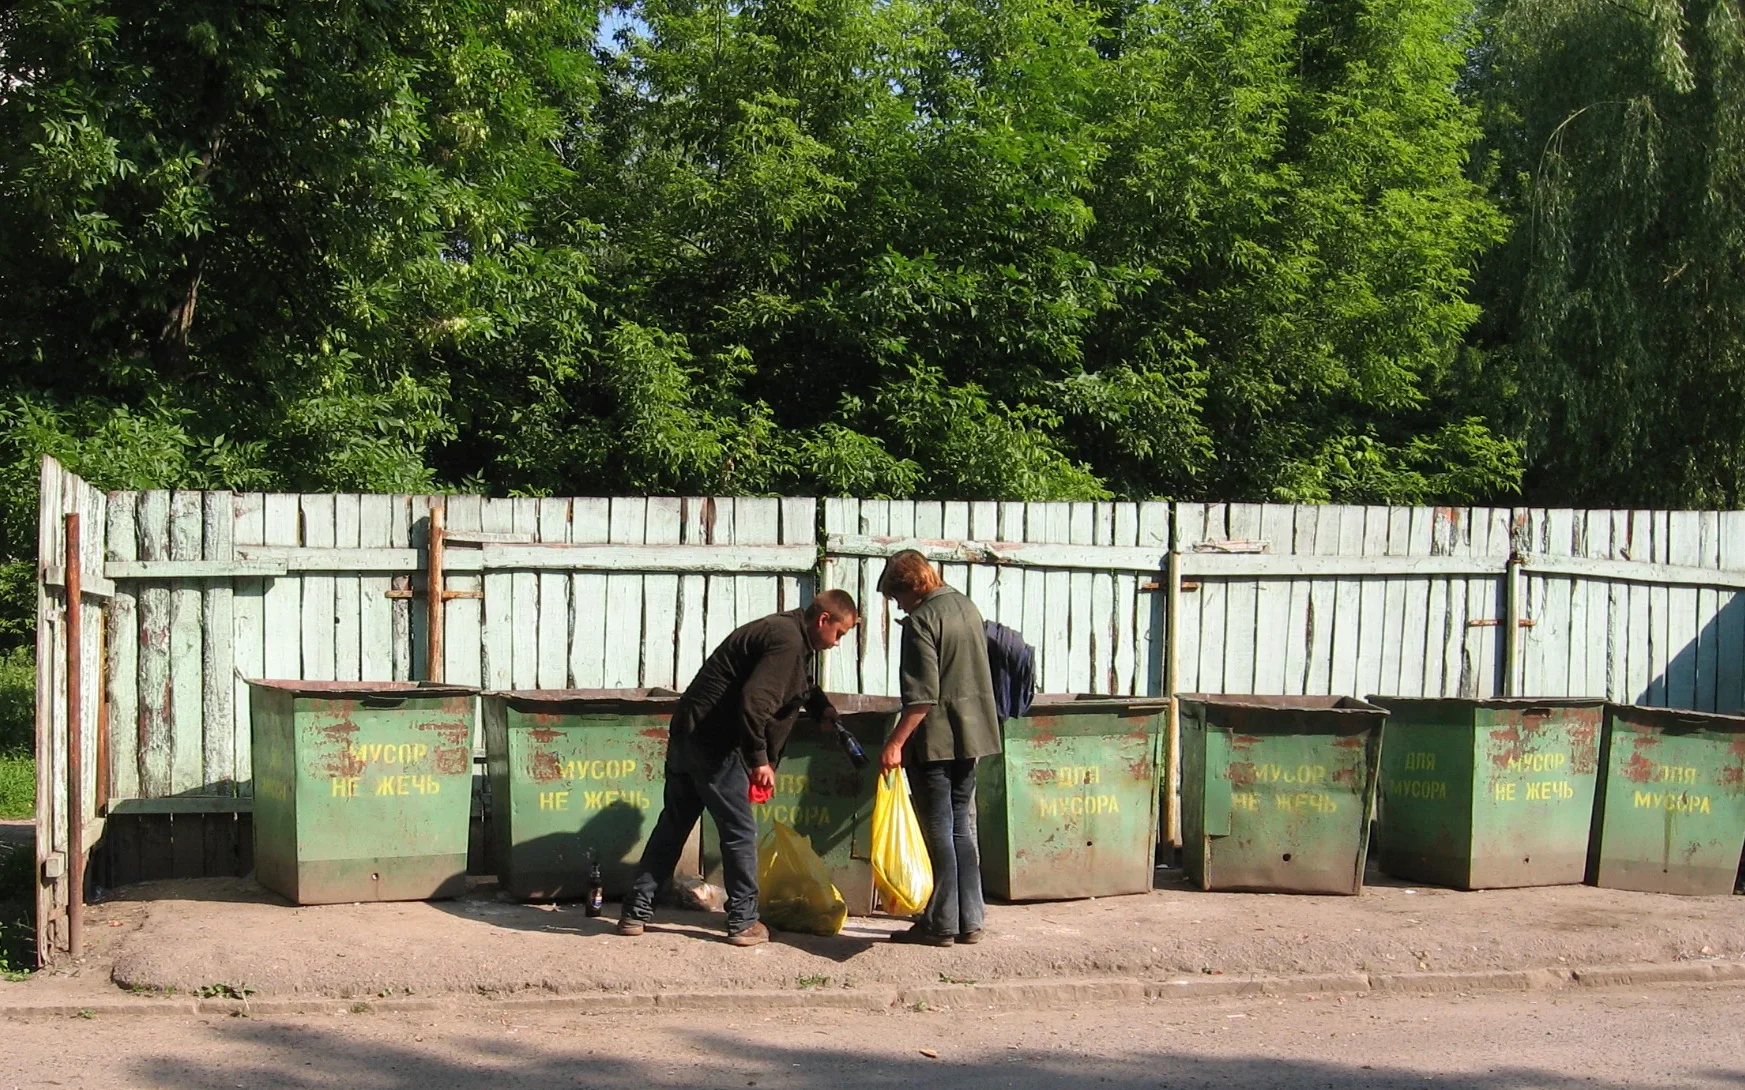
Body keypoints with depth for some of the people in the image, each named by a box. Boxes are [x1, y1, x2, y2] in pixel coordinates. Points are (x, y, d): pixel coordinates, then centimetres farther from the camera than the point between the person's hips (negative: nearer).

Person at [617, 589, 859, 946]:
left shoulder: (781, 631, 19)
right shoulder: (788, 642, -14)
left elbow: (803, 687, 39)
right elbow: (753, 701, -26)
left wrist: (826, 714, 31)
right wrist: (759, 759, -21)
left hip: (686, 732, 10)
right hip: (716, 744, -10)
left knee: (672, 826, 14)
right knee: (739, 832, 1)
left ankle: (635, 911, 17)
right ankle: (743, 922, 8)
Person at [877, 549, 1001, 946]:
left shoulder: (922, 620, -15)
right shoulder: (967, 607, 11)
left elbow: (921, 697, -22)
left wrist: (895, 743, -20)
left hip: (936, 739, -8)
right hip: (971, 735, 8)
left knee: (939, 830, -1)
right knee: (962, 826, 12)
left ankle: (941, 924, 4)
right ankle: (970, 920, 15)